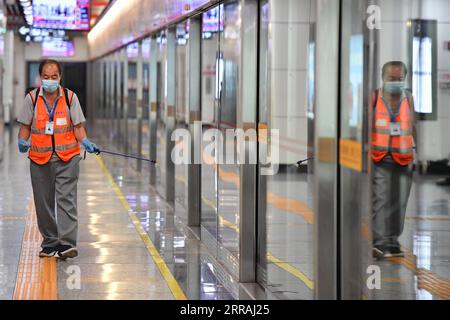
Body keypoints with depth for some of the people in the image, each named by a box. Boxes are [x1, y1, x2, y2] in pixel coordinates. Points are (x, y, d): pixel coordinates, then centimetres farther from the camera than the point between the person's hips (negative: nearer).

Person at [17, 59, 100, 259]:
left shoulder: (70, 97, 1)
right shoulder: (32, 98, 2)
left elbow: (78, 127, 3)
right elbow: (25, 126, 8)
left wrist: (86, 143, -14)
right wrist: (22, 142, -11)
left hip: (67, 158, -2)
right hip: (39, 159, 2)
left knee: (66, 200, -9)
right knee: (44, 203, 7)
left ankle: (67, 244, -12)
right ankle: (50, 243, 19)